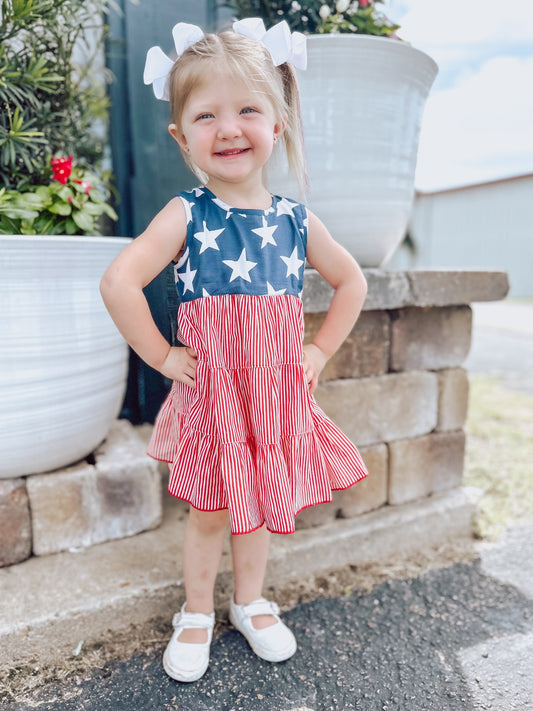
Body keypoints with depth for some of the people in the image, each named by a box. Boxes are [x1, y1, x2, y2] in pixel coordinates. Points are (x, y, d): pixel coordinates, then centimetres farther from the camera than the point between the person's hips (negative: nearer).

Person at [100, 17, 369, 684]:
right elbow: (118, 282, -17)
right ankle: (197, 613, 39)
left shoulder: (295, 220, 0)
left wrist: (318, 352, 4)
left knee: (261, 505, 18)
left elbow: (351, 282, 11)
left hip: (279, 392, 3)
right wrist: (162, 356, -14)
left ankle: (251, 602, 44)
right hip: (210, 393, -2)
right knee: (208, 512, 13)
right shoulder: (186, 215, -9)